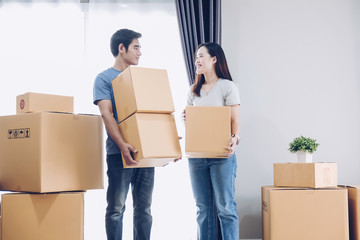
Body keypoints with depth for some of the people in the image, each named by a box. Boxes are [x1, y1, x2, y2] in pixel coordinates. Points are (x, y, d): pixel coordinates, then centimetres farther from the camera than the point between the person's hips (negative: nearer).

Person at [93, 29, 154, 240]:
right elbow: (106, 114, -11)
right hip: (119, 152, -5)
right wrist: (122, 144, -25)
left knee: (144, 207, 8)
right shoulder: (105, 78, 2)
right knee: (116, 208, -2)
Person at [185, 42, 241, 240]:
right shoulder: (194, 90, 16)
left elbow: (235, 121, -6)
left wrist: (234, 139, -25)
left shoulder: (227, 86, -1)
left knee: (225, 207, -3)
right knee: (203, 208, 9)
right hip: (196, 155, 5)